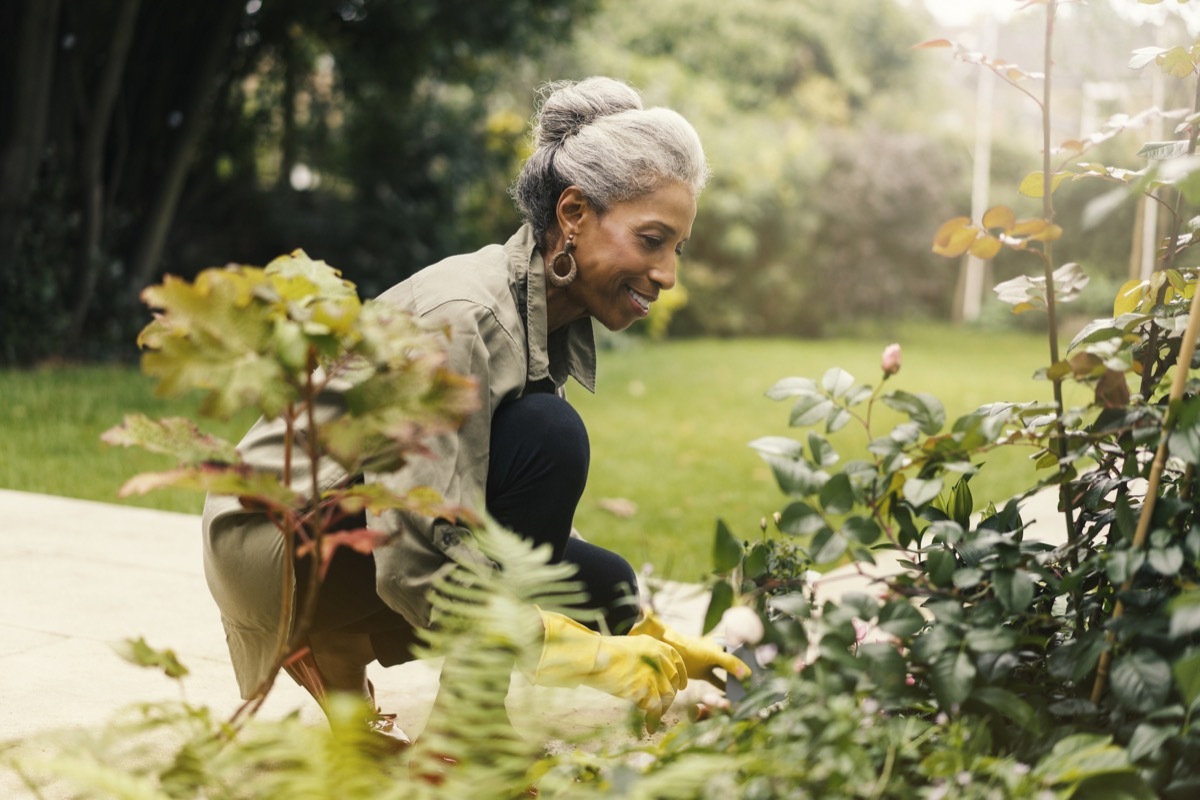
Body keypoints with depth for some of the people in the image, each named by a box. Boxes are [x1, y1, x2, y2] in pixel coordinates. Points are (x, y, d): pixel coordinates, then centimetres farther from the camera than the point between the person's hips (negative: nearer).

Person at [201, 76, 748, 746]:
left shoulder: (560, 324, 1)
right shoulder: (464, 315, -27)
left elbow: (537, 522, 4)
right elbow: (416, 564, -32)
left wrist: (650, 638, -6)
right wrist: (596, 658, -32)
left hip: (373, 532, 9)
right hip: (277, 536, -9)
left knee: (604, 587, -2)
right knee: (549, 436, -25)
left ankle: (347, 673, 8)